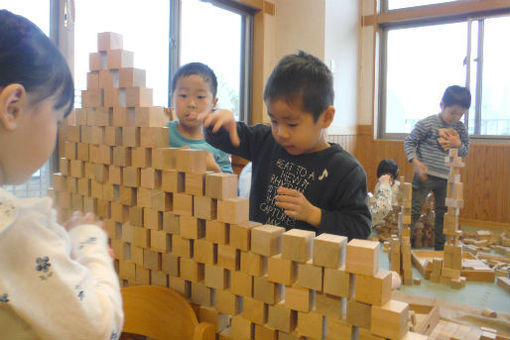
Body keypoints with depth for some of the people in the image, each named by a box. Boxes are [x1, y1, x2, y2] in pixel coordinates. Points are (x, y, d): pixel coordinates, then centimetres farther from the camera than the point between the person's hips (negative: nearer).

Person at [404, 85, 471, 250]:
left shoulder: (461, 128, 5)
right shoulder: (427, 124, -10)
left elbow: (465, 151, 14)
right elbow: (409, 142, -7)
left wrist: (458, 144, -9)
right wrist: (416, 162, -19)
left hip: (447, 179, 5)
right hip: (425, 175, -5)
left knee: (443, 214, 14)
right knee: (414, 210, -4)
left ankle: (440, 248, 28)